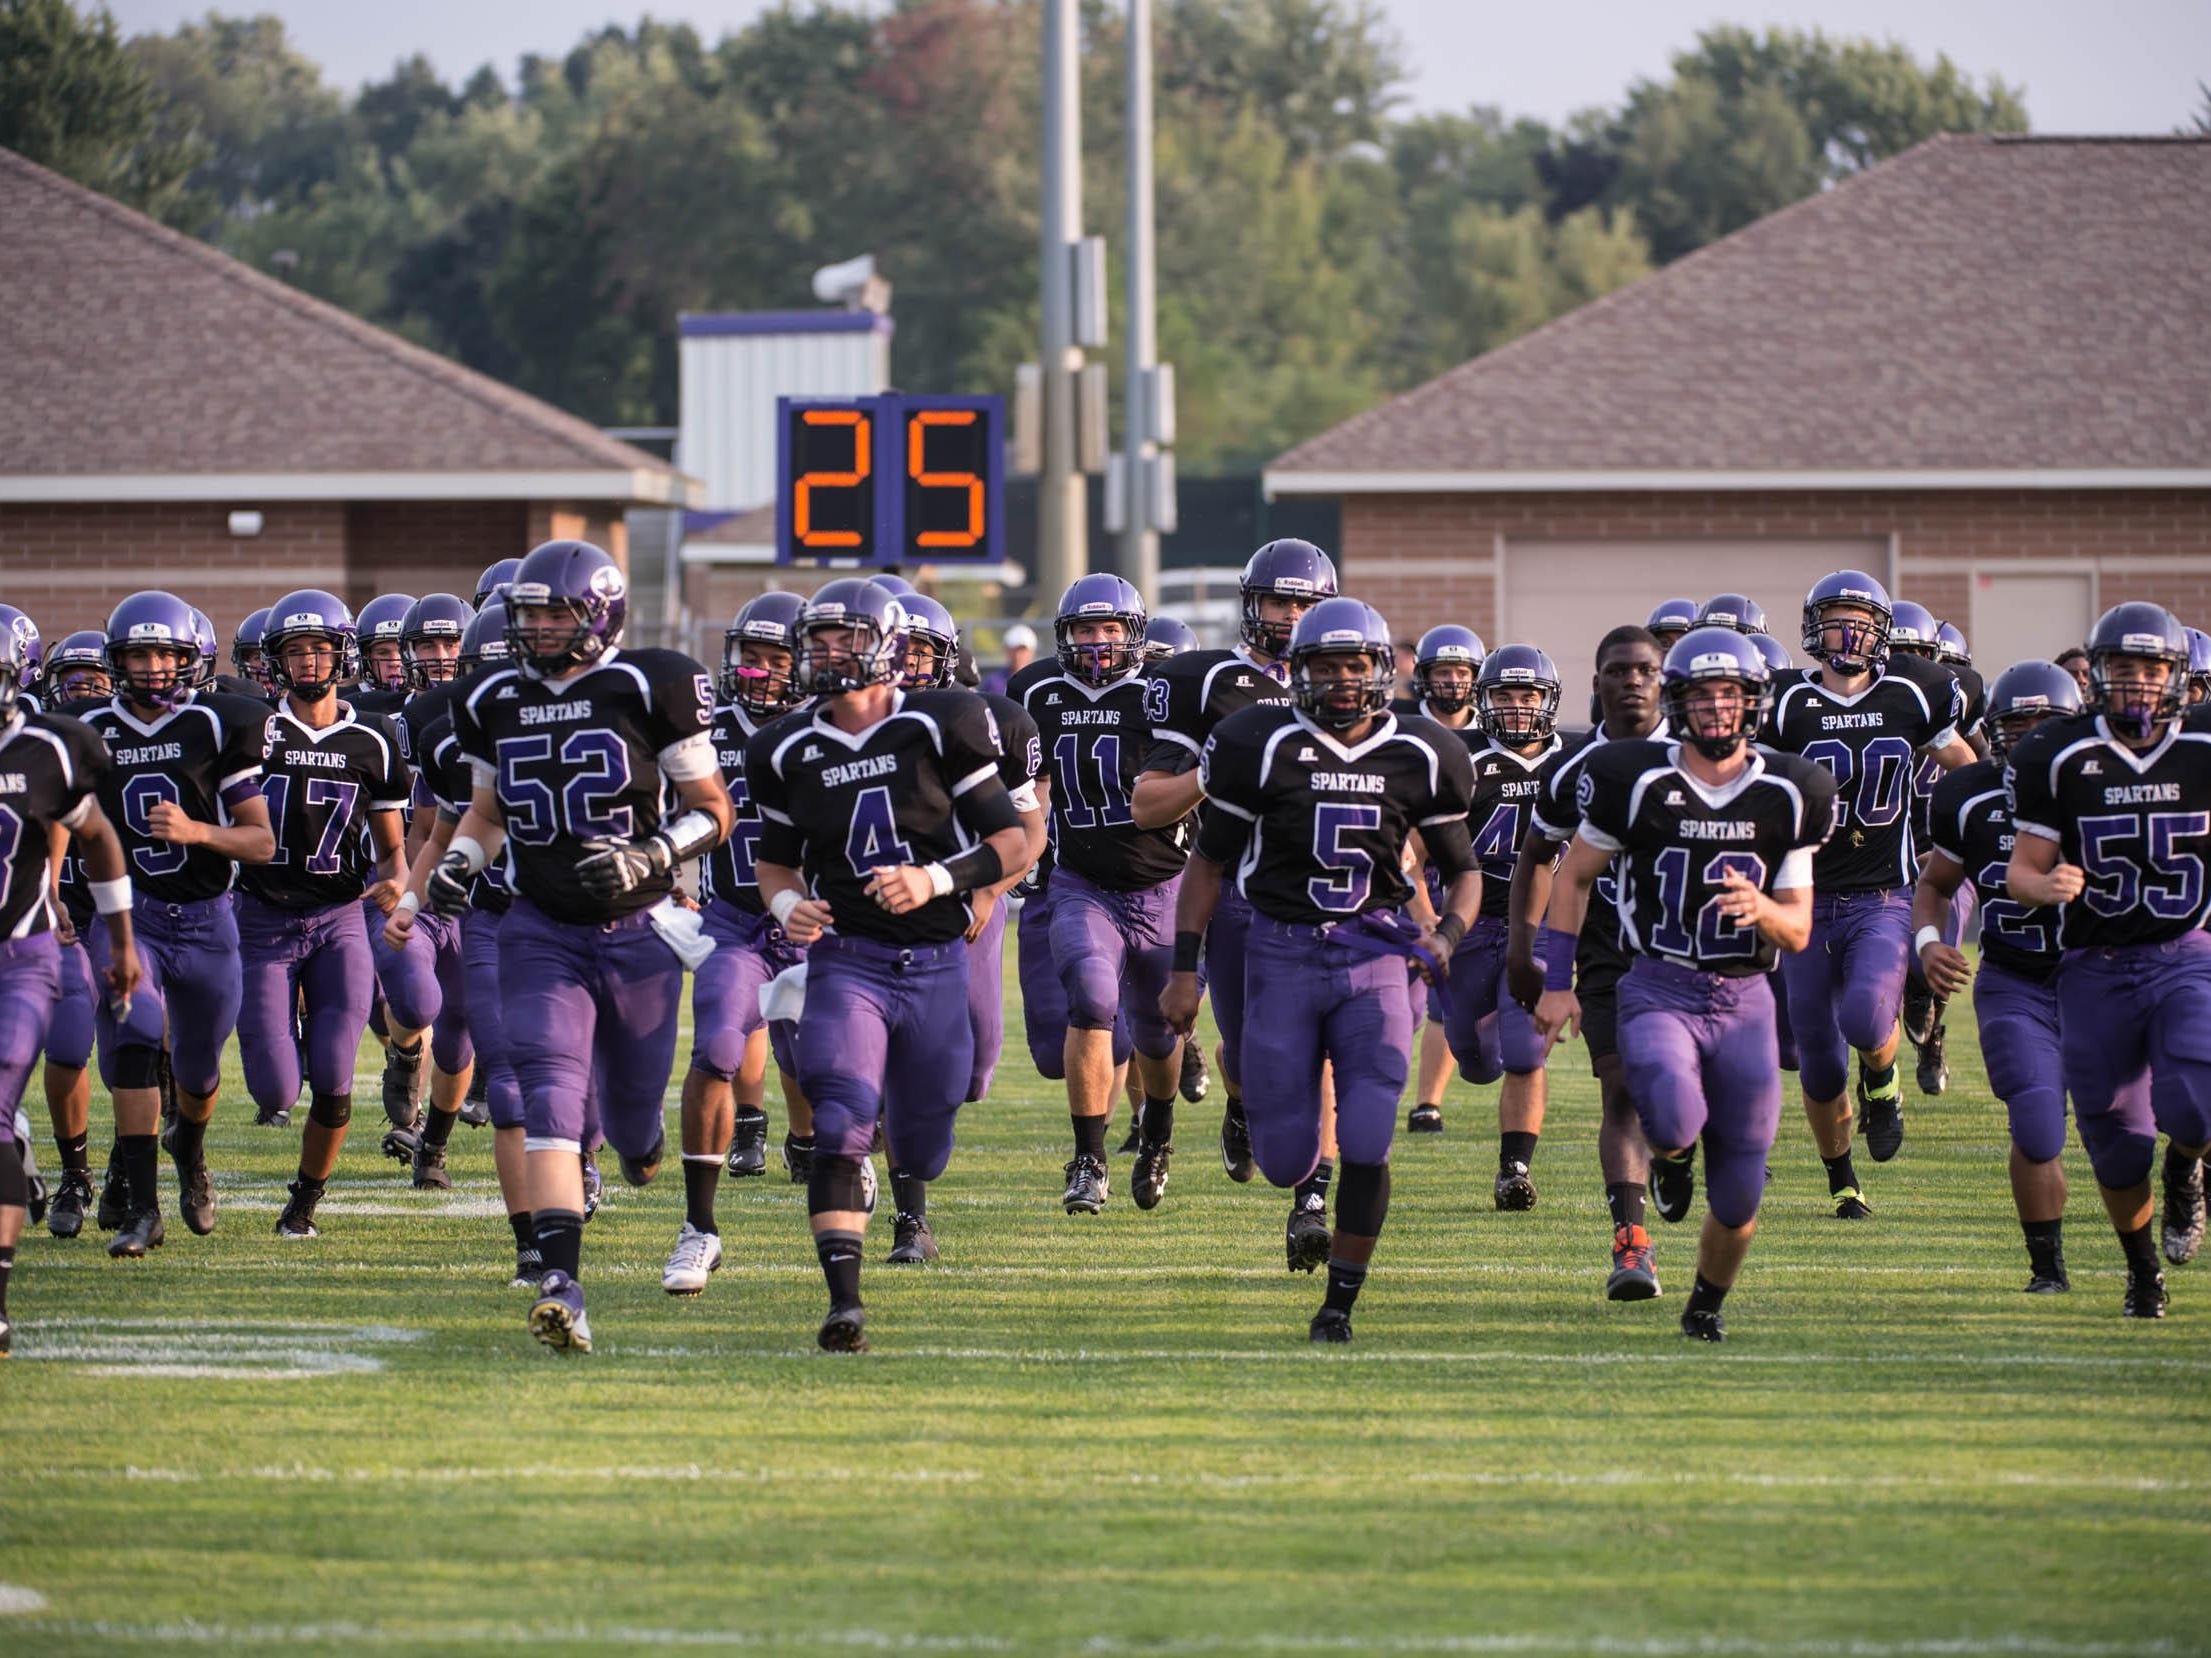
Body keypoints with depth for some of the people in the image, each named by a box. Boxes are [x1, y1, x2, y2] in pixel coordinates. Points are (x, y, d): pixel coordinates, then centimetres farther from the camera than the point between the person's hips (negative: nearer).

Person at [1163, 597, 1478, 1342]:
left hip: (1375, 953, 1)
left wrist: (1449, 934, -8)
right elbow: (1210, 862, 4)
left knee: (1366, 1144, -13)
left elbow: (1463, 870, 12)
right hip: (1283, 952, -1)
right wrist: (1183, 968, 1)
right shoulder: (1263, 745, -4)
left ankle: (1340, 1301, 2)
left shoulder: (1418, 756, 1)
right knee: (1285, 1160, 1)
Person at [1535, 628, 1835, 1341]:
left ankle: (1708, 1300, 33)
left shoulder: (1786, 794, 1)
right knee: (1675, 1117, -33)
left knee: (1738, 1199, 3)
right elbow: (1573, 876, 8)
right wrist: (1557, 984, 4)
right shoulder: (1638, 780, -6)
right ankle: (1670, 1156, 6)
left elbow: (1799, 933, 5)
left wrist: (1761, 910, -19)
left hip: (1744, 1000, 3)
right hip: (1659, 992, -3)